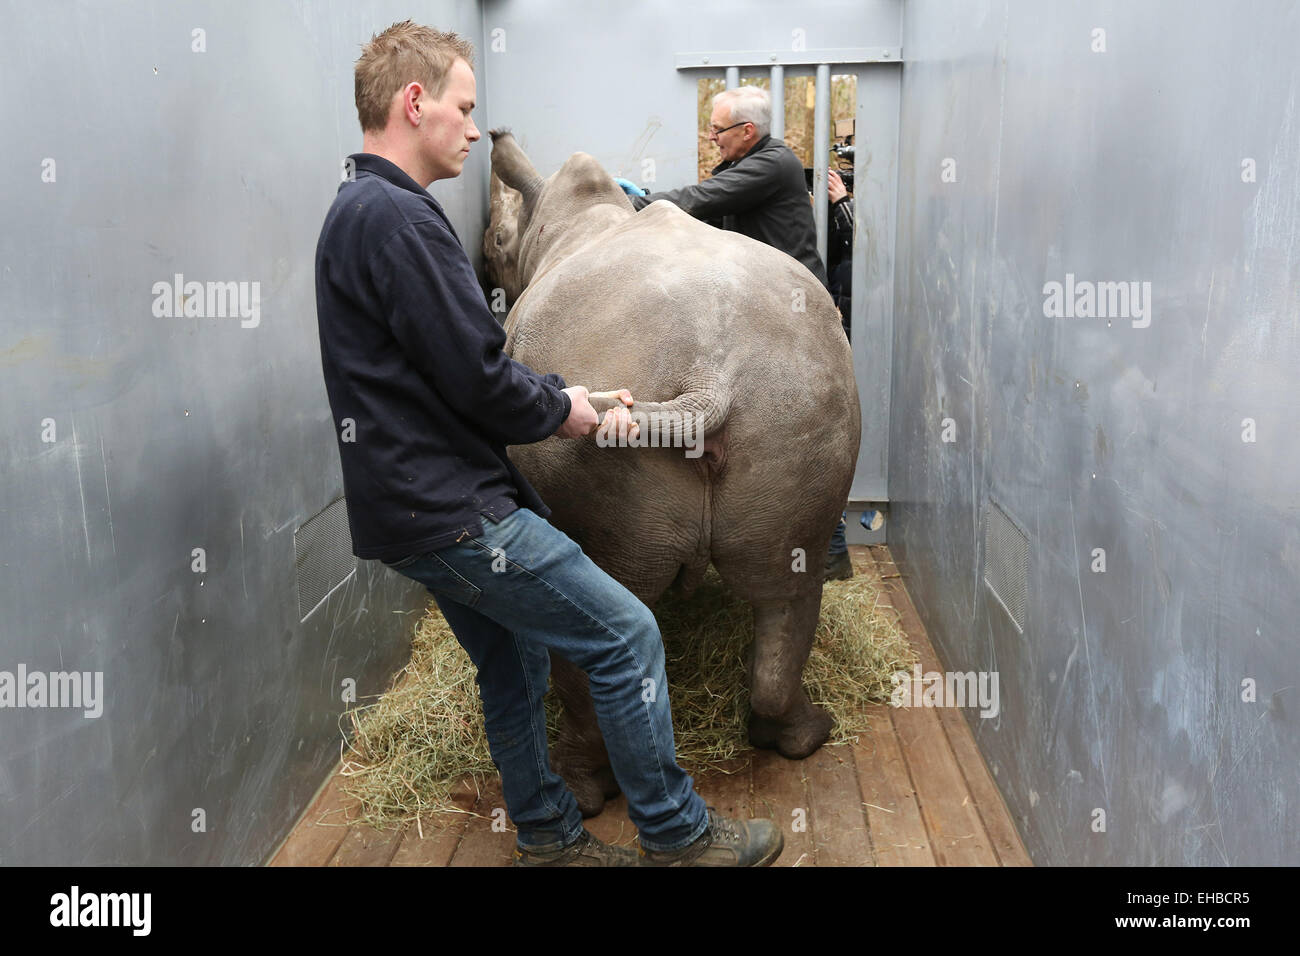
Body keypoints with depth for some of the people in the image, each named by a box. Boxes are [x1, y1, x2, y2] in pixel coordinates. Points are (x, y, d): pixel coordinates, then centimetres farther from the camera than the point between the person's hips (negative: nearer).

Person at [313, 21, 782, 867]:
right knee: (626, 635, -3)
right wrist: (559, 410, -2)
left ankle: (549, 837, 34)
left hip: (415, 509, 11)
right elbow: (479, 381, -21)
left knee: (515, 662, 20)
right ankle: (677, 835, 11)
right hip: (453, 511, -11)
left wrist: (571, 397, 9)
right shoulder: (399, 218, -18)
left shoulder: (358, 211, 16)